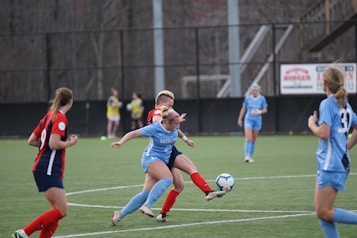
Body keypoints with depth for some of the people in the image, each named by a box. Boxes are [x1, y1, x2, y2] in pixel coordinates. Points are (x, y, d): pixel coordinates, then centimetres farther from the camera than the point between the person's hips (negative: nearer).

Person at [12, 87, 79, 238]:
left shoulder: (49, 116, 16)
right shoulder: (60, 118, -10)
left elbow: (31, 141, 19)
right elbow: (54, 144, -21)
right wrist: (70, 142, -4)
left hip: (42, 169, 10)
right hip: (49, 170, -10)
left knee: (57, 211, 7)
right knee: (62, 210, -14)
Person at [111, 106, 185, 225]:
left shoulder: (175, 127, 0)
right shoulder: (155, 128, -18)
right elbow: (133, 133, -18)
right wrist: (121, 142, -28)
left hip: (162, 161, 7)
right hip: (151, 158, -7)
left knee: (146, 193, -1)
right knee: (168, 179, -32)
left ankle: (120, 214, 3)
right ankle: (147, 206, -36)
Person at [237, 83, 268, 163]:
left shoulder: (262, 99, 0)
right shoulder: (247, 98, 1)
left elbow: (265, 110, 1)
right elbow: (243, 108, 10)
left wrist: (259, 112, -19)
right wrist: (240, 119, 8)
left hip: (257, 120, 1)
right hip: (248, 120, -1)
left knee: (254, 140, 7)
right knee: (248, 138, -16)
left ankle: (250, 157, 18)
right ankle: (247, 156, -21)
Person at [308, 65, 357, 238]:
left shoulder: (327, 104, -12)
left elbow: (323, 133, -22)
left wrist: (312, 124, -3)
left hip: (331, 165, -9)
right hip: (342, 162, 9)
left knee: (323, 213, -9)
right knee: (322, 212, 10)